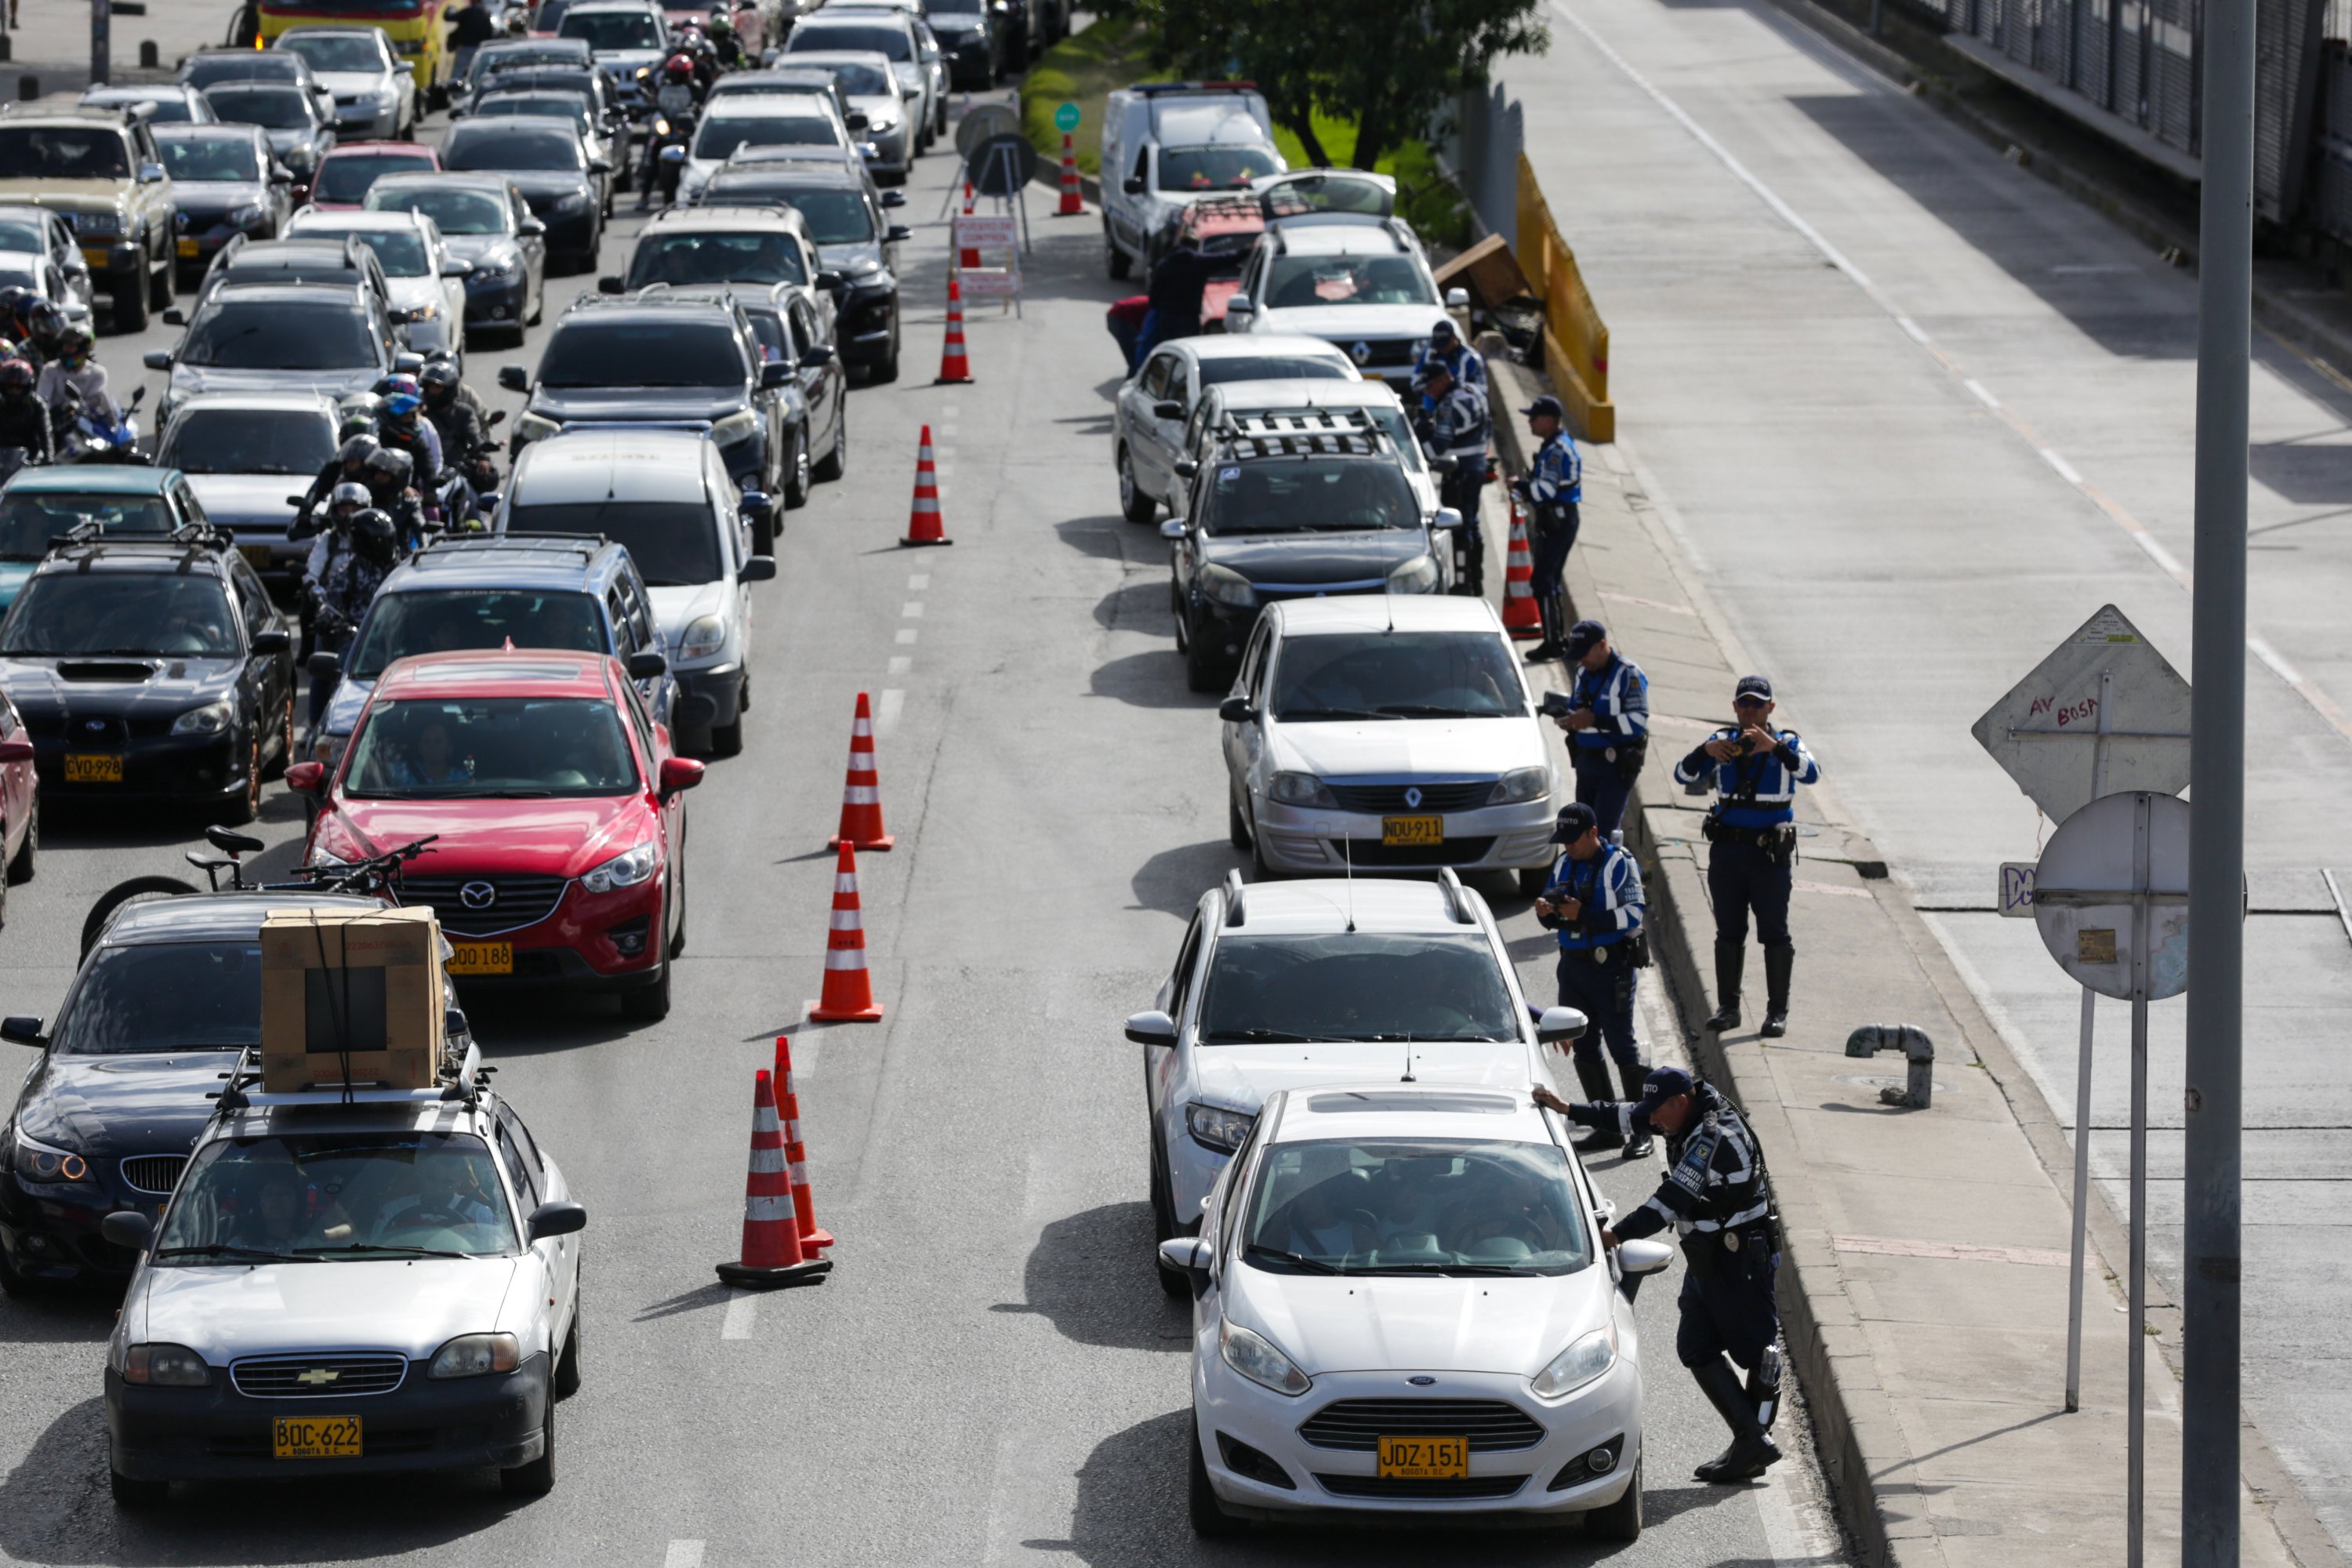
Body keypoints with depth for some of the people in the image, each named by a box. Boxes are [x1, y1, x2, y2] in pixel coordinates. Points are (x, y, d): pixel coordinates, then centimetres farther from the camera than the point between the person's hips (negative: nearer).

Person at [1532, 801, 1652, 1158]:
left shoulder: (1619, 864, -8)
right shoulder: (1564, 865, 12)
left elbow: (1633, 914, -18)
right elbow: (1554, 921, 18)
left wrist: (1583, 915, -26)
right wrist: (1546, 913, -7)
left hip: (1611, 966, -7)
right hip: (1573, 965, 7)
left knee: (1621, 1044, -6)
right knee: (1582, 1046, 7)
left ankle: (1640, 1129, -1)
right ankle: (1608, 1127, 16)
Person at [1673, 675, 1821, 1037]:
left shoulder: (1787, 744, -1)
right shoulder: (1722, 742, 7)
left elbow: (1811, 773, -21)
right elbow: (1683, 776, 0)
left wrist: (1774, 747, -33)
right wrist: (1705, 751, -19)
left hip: (1771, 854, -3)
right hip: (1726, 850, 3)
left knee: (1774, 932, -1)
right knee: (1728, 932, 7)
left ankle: (1777, 1010, 5)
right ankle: (1727, 1006, 15)